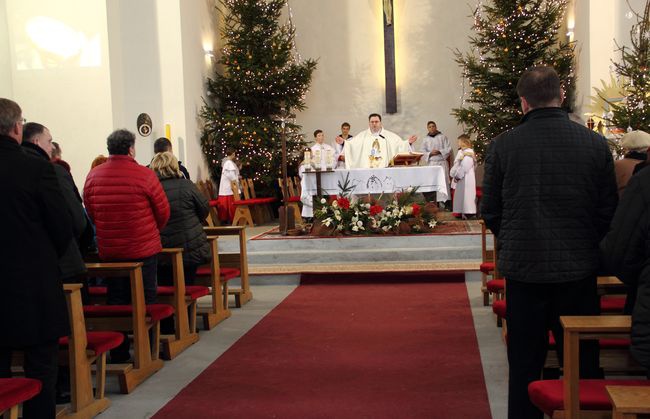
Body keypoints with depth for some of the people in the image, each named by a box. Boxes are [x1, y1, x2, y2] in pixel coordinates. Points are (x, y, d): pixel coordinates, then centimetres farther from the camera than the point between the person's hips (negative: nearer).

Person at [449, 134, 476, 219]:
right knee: (459, 196, 13)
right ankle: (461, 212, 20)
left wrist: (457, 176, -16)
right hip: (460, 178, 9)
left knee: (465, 195, -8)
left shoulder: (469, 153, -15)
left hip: (466, 179, -9)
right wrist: (454, 174, -3)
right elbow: (456, 165, 14)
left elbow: (465, 167, -20)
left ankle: (467, 213, -5)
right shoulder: (460, 152, 13)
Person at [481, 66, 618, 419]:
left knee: (525, 364, 12)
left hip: (523, 267, 0)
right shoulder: (595, 144, -5)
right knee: (583, 363, 13)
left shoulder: (502, 145, -7)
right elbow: (609, 211, 1)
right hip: (579, 269, 0)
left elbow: (490, 212, 0)